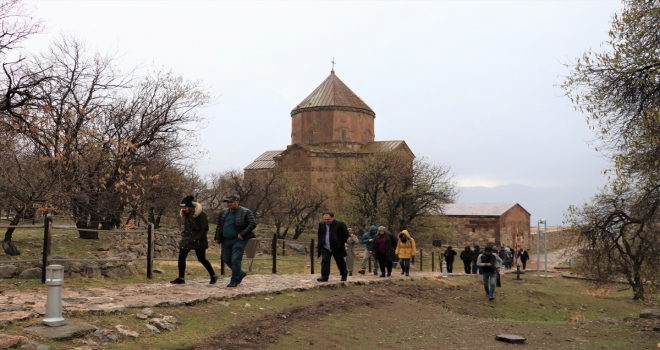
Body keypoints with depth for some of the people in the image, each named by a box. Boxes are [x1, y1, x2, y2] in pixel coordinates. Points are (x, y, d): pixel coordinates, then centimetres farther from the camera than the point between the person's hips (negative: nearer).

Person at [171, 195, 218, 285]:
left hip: (199, 241, -7)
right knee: (181, 257, -3)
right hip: (187, 239, 7)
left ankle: (213, 276, 17)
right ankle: (181, 278, 7)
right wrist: (183, 233, 2)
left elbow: (205, 229, -16)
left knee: (202, 259, -1)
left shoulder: (201, 214, -16)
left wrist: (197, 238, -20)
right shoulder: (185, 214, 6)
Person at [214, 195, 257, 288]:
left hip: (238, 240, -7)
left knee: (235, 260, -9)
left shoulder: (246, 212, -8)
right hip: (226, 241, 7)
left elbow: (253, 224, -14)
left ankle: (234, 281, 3)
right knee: (226, 260, 11)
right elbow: (219, 226, 16)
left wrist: (242, 234, -19)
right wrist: (217, 238, 8)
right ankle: (241, 274, 31)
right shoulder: (224, 212, 10)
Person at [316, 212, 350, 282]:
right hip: (325, 248, 3)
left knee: (340, 262, 9)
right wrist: (319, 246, 11)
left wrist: (340, 244, -10)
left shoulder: (340, 224, -10)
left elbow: (346, 235, -5)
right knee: (324, 261, -9)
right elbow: (319, 236, 17)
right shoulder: (321, 225, 6)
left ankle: (344, 275, 28)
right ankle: (324, 277, -8)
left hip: (337, 248, -3)